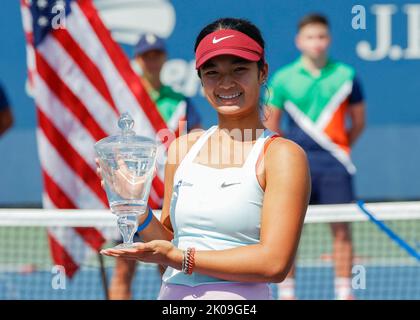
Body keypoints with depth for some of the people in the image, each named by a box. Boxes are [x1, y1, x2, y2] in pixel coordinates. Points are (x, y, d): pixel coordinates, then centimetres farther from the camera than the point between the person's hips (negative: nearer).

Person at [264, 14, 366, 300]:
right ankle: (287, 292, 7)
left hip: (334, 164, 0)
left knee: (341, 228, -2)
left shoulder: (345, 76, 3)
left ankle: (344, 291, 4)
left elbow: (358, 121, 13)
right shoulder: (283, 79, 3)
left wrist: (338, 148, 9)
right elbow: (271, 124, 12)